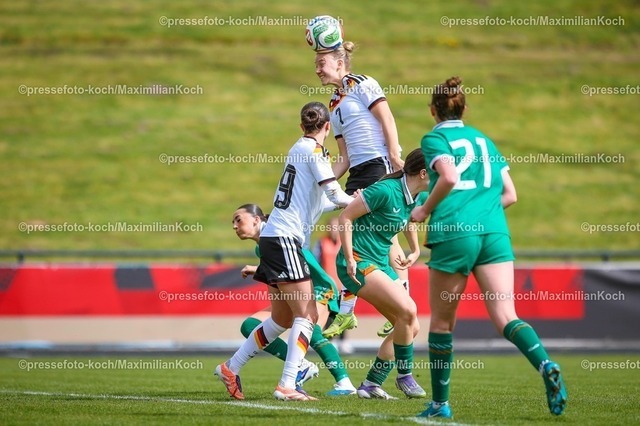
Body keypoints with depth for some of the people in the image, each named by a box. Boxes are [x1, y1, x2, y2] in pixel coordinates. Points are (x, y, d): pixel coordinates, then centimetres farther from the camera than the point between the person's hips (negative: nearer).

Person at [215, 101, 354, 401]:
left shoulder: (299, 148, 17)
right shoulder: (313, 150, -8)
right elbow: (335, 194, -14)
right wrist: (358, 203, 3)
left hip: (274, 238, 9)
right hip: (284, 240, -9)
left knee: (282, 319, 16)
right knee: (307, 315, -10)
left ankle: (231, 368, 22)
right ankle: (287, 386, -17)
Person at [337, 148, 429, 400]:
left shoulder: (417, 199, 6)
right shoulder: (386, 190, -19)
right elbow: (346, 217, -17)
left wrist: (415, 250, 26)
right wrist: (349, 259, -19)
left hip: (381, 264, 9)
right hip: (358, 263, -9)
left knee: (411, 327, 3)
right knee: (407, 310, -22)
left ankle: (371, 385, 10)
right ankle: (404, 375, -6)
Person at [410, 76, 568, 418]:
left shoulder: (435, 138, 5)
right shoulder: (484, 139, 22)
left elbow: (450, 176, -15)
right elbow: (510, 194, 21)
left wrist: (425, 210, -2)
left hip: (453, 234, -4)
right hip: (495, 234, 4)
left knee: (441, 322, 10)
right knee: (505, 318, -7)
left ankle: (439, 404, 16)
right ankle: (546, 365, -34)